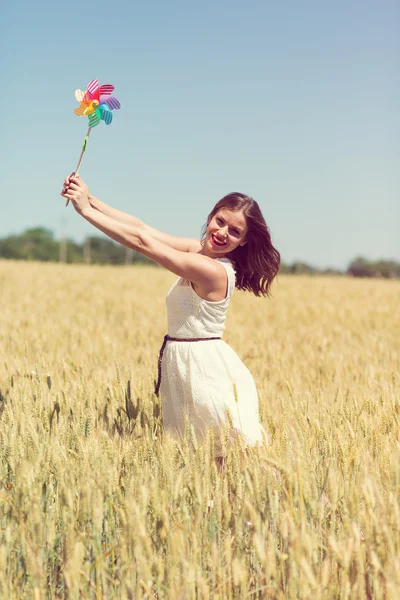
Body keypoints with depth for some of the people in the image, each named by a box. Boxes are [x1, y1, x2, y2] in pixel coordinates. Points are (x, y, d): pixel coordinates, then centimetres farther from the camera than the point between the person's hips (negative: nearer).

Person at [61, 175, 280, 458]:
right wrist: (91, 199, -5)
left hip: (207, 367, -9)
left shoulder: (213, 271, -23)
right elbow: (143, 228, 2)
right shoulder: (197, 250, 3)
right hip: (183, 362, 9)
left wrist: (86, 210, -17)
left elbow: (143, 242, -22)